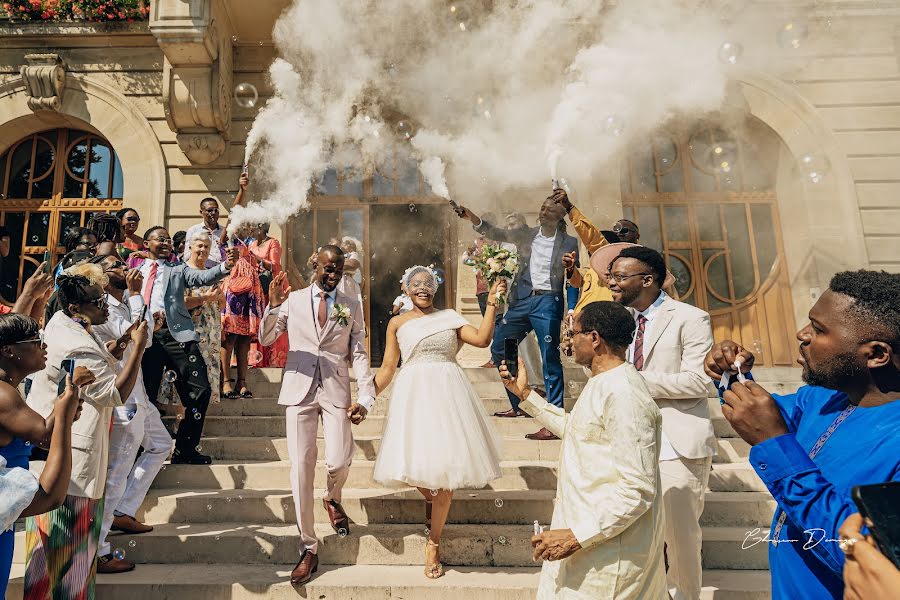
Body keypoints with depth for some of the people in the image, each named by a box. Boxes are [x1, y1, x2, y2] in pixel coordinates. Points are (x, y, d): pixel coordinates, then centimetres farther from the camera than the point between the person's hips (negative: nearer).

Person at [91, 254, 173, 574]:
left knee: (160, 445, 22)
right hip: (121, 399, -10)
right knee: (116, 473, -4)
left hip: (135, 394, 10)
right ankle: (98, 553, 7)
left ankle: (123, 513, 27)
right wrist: (136, 294, -19)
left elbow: (145, 337, 14)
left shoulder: (122, 304, 13)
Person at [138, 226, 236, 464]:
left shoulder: (178, 269, 16)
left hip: (177, 334, -1)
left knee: (200, 389, -10)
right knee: (144, 393, 4)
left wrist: (225, 266, -22)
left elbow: (203, 277, -3)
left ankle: (185, 450, 2)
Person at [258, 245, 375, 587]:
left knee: (338, 461, -8)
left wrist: (366, 397, -4)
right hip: (299, 389, 0)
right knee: (301, 466, -1)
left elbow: (359, 354, 5)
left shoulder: (352, 306, 8)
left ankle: (332, 499, 30)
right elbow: (266, 339, 5)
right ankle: (308, 547, 12)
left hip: (336, 390, 0)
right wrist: (273, 305, -13)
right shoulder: (293, 300, 7)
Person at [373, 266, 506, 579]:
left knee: (444, 464, 1)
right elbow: (387, 368, 9)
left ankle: (433, 543, 19)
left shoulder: (450, 317, 11)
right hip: (414, 394, 0)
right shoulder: (398, 323, 11)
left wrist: (492, 302, -5)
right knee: (416, 463, -6)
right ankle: (430, 498, 34)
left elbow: (482, 339, -2)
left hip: (448, 394, 0)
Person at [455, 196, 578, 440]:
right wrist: (472, 218, -6)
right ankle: (518, 406, 26)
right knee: (498, 348, 11)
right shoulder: (526, 234, 11)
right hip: (522, 300, 6)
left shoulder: (569, 243, 0)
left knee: (550, 360, -8)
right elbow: (496, 233, 9)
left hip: (548, 302, -5)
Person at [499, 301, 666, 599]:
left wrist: (577, 536, -25)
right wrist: (525, 394, 17)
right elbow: (575, 429, 19)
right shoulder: (601, 382, 7)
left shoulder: (623, 396, -25)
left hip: (608, 548, -10)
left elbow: (638, 489, -27)